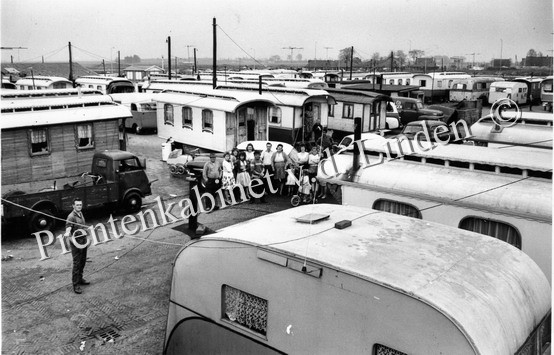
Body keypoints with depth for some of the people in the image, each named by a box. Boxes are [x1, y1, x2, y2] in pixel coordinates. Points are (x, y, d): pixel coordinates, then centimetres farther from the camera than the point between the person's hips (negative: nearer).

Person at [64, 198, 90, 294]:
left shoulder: (81, 214, 10)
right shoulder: (71, 216, -17)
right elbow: (68, 226, -33)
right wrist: (67, 233, -55)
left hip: (83, 241, 8)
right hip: (76, 243, -8)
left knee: (83, 261, 18)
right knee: (77, 263, -6)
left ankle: (80, 279, 34)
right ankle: (76, 285, 0)